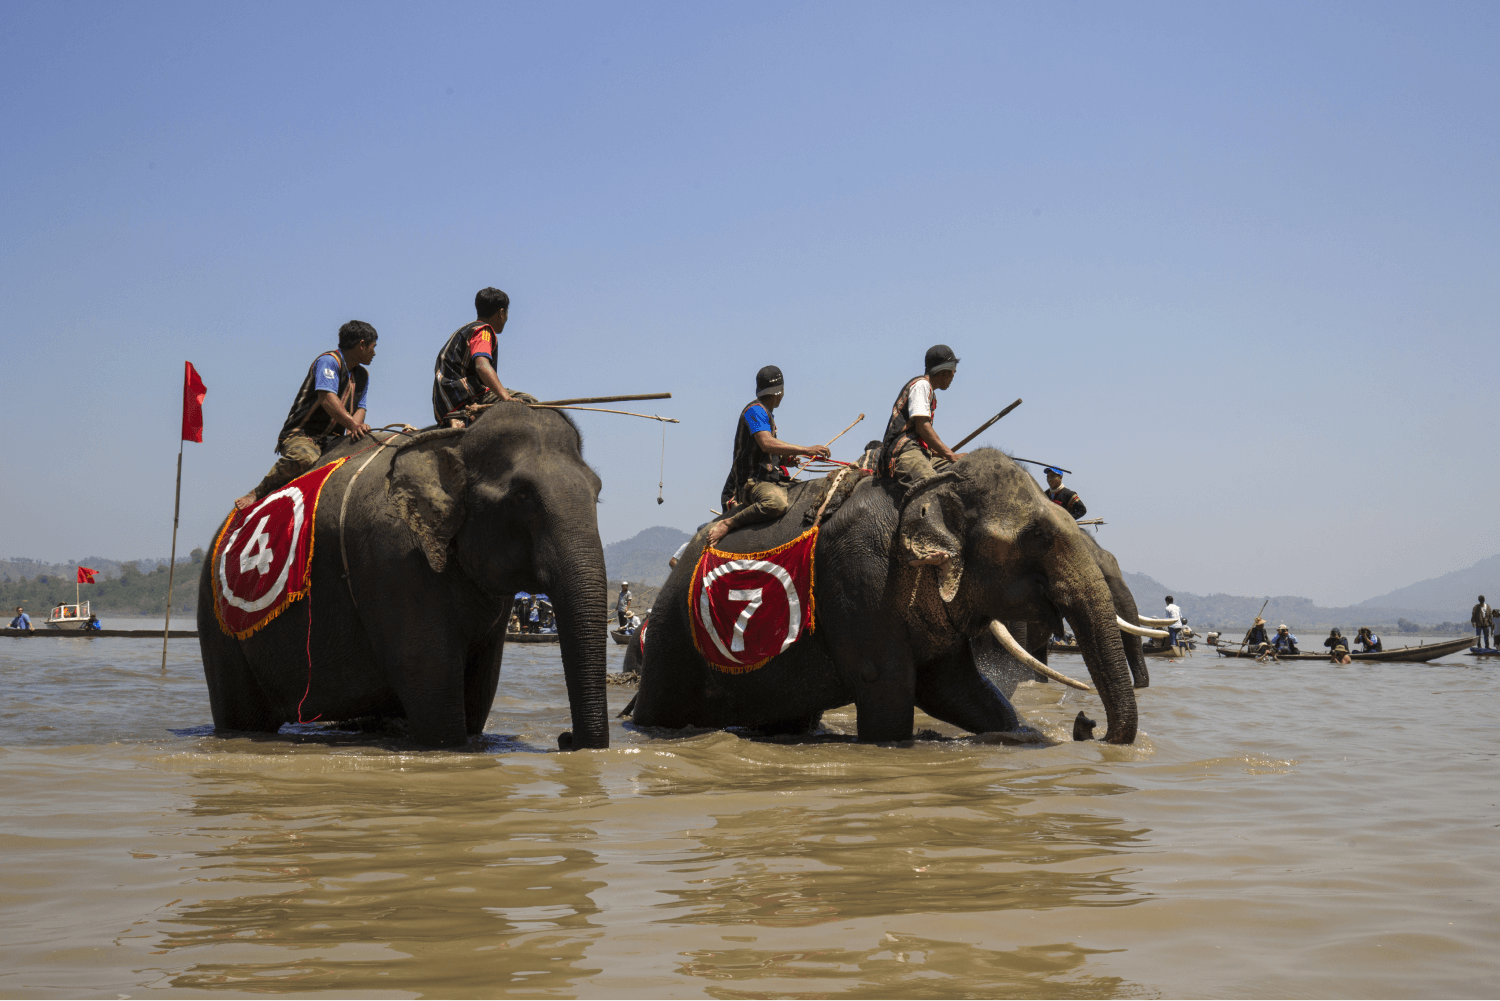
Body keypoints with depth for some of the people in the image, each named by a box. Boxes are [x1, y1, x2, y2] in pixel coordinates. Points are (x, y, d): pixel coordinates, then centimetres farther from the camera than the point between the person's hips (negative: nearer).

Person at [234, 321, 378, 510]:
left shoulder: (363, 376, 20)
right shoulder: (329, 361, -8)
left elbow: (360, 408, 8)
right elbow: (327, 398, -23)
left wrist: (356, 428, -16)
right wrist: (352, 424, -35)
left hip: (332, 440, 7)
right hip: (301, 436, -7)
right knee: (303, 456, -39)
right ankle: (258, 493, -20)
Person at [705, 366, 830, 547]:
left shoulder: (765, 414, 24)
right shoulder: (755, 410, -9)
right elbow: (766, 444, -25)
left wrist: (787, 458, 20)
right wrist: (806, 449, -27)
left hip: (768, 481, 11)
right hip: (753, 483, -11)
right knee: (776, 504, -40)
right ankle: (728, 523, -21)